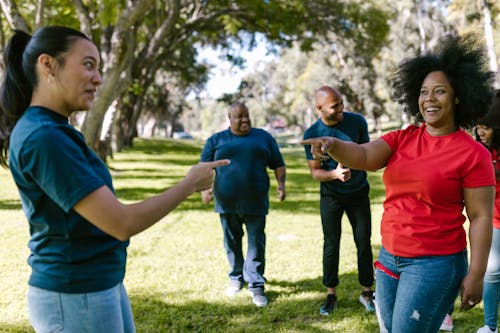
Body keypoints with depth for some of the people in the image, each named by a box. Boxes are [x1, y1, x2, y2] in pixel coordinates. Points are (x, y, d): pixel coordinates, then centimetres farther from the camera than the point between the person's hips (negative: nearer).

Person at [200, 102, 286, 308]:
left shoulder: (264, 137, 9)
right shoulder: (216, 140, 8)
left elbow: (278, 165, 11)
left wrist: (281, 184, -5)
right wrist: (204, 188, -11)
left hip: (255, 203, -1)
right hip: (226, 202, 1)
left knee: (256, 243, -1)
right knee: (232, 242, 11)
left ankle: (256, 285, 4)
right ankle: (236, 278, 27)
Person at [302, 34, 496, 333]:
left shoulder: (472, 153, -10)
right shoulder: (403, 139, 3)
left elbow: (481, 217, -10)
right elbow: (364, 156, -12)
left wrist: (476, 275, -12)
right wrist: (332, 144, -33)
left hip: (435, 263, -6)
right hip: (389, 257, 6)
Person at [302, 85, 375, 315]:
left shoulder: (357, 121, -10)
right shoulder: (312, 134, -14)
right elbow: (315, 171, -10)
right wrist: (335, 174, -29)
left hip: (358, 193, 1)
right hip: (331, 196, -1)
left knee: (364, 243, 5)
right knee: (331, 245, 6)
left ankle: (367, 292, 19)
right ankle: (331, 296, 17)